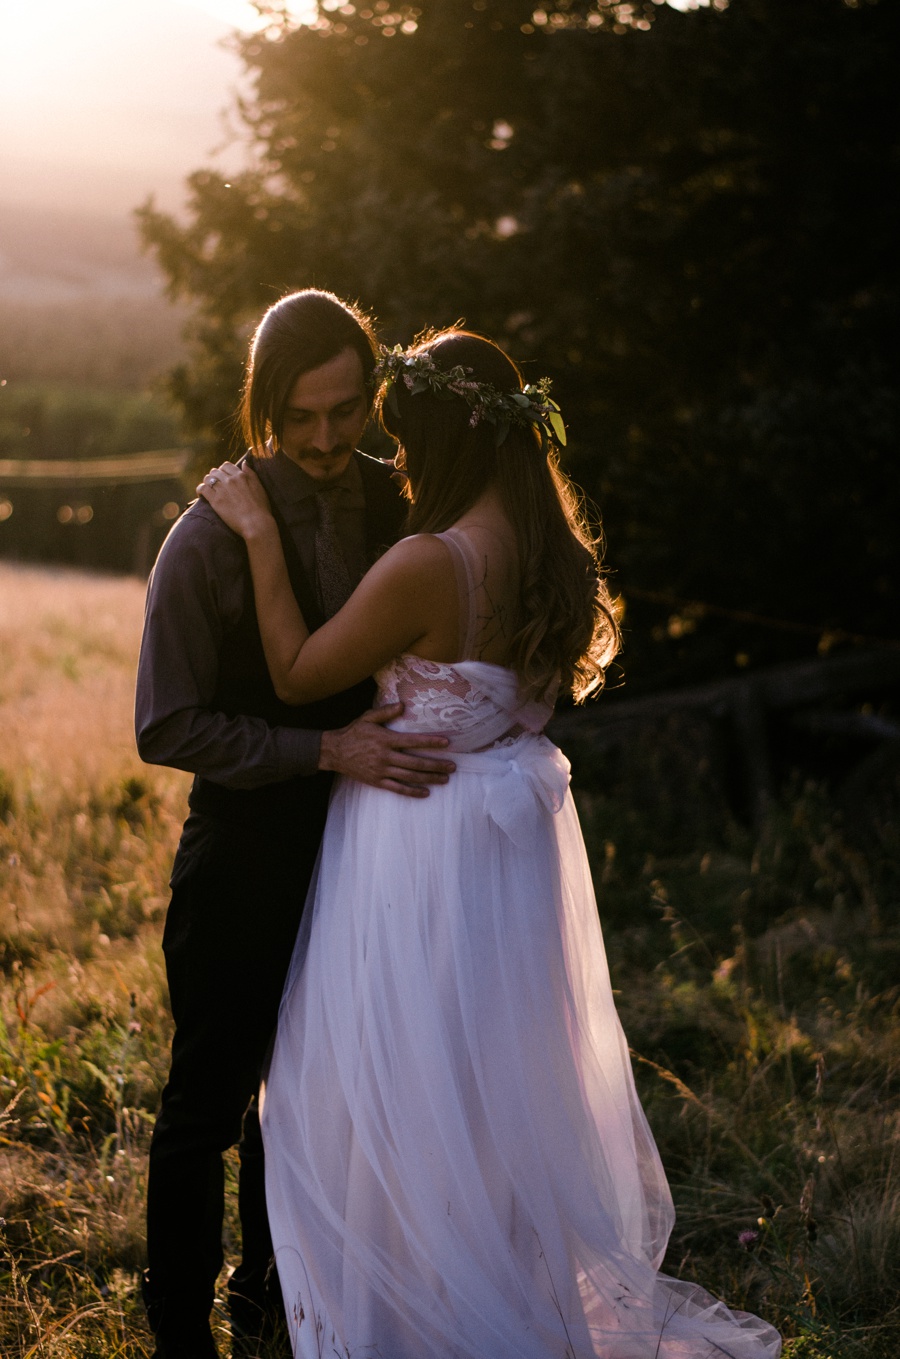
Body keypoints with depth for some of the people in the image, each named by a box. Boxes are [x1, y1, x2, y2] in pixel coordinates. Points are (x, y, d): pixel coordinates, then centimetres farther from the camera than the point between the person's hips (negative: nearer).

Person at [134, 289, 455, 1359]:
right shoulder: (211, 536, -17)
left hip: (352, 848, 5)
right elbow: (167, 726, -17)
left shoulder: (391, 506, -1)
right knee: (208, 1104, 7)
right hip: (246, 857, -5)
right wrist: (329, 751, -23)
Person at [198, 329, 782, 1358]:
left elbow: (297, 677, -16)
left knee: (414, 1097, 10)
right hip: (522, 829, 8)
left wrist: (259, 536, -12)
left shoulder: (431, 564, -26)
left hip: (428, 845, -8)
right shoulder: (548, 548, -2)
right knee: (505, 1081, 23)